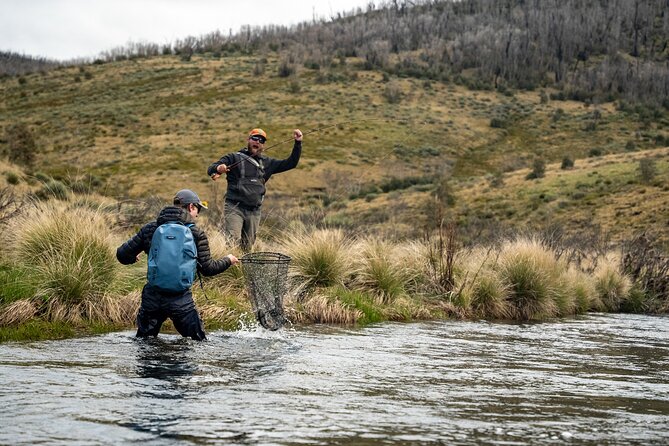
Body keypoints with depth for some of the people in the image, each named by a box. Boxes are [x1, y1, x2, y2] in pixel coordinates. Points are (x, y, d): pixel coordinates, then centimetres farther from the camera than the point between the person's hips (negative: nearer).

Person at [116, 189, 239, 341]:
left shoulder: (150, 229, 5)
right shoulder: (197, 234, -2)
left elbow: (122, 255, 4)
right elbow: (207, 269, 1)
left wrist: (134, 258, 28)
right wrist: (227, 261, 20)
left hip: (152, 299, 2)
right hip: (181, 300, -2)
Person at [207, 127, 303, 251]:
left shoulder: (267, 163, 19)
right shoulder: (235, 157, 5)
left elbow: (291, 163, 19)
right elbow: (210, 169, -1)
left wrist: (298, 143, 8)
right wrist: (218, 169, -26)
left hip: (254, 212, 5)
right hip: (235, 208, -5)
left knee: (247, 247, 8)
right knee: (233, 241, -22)